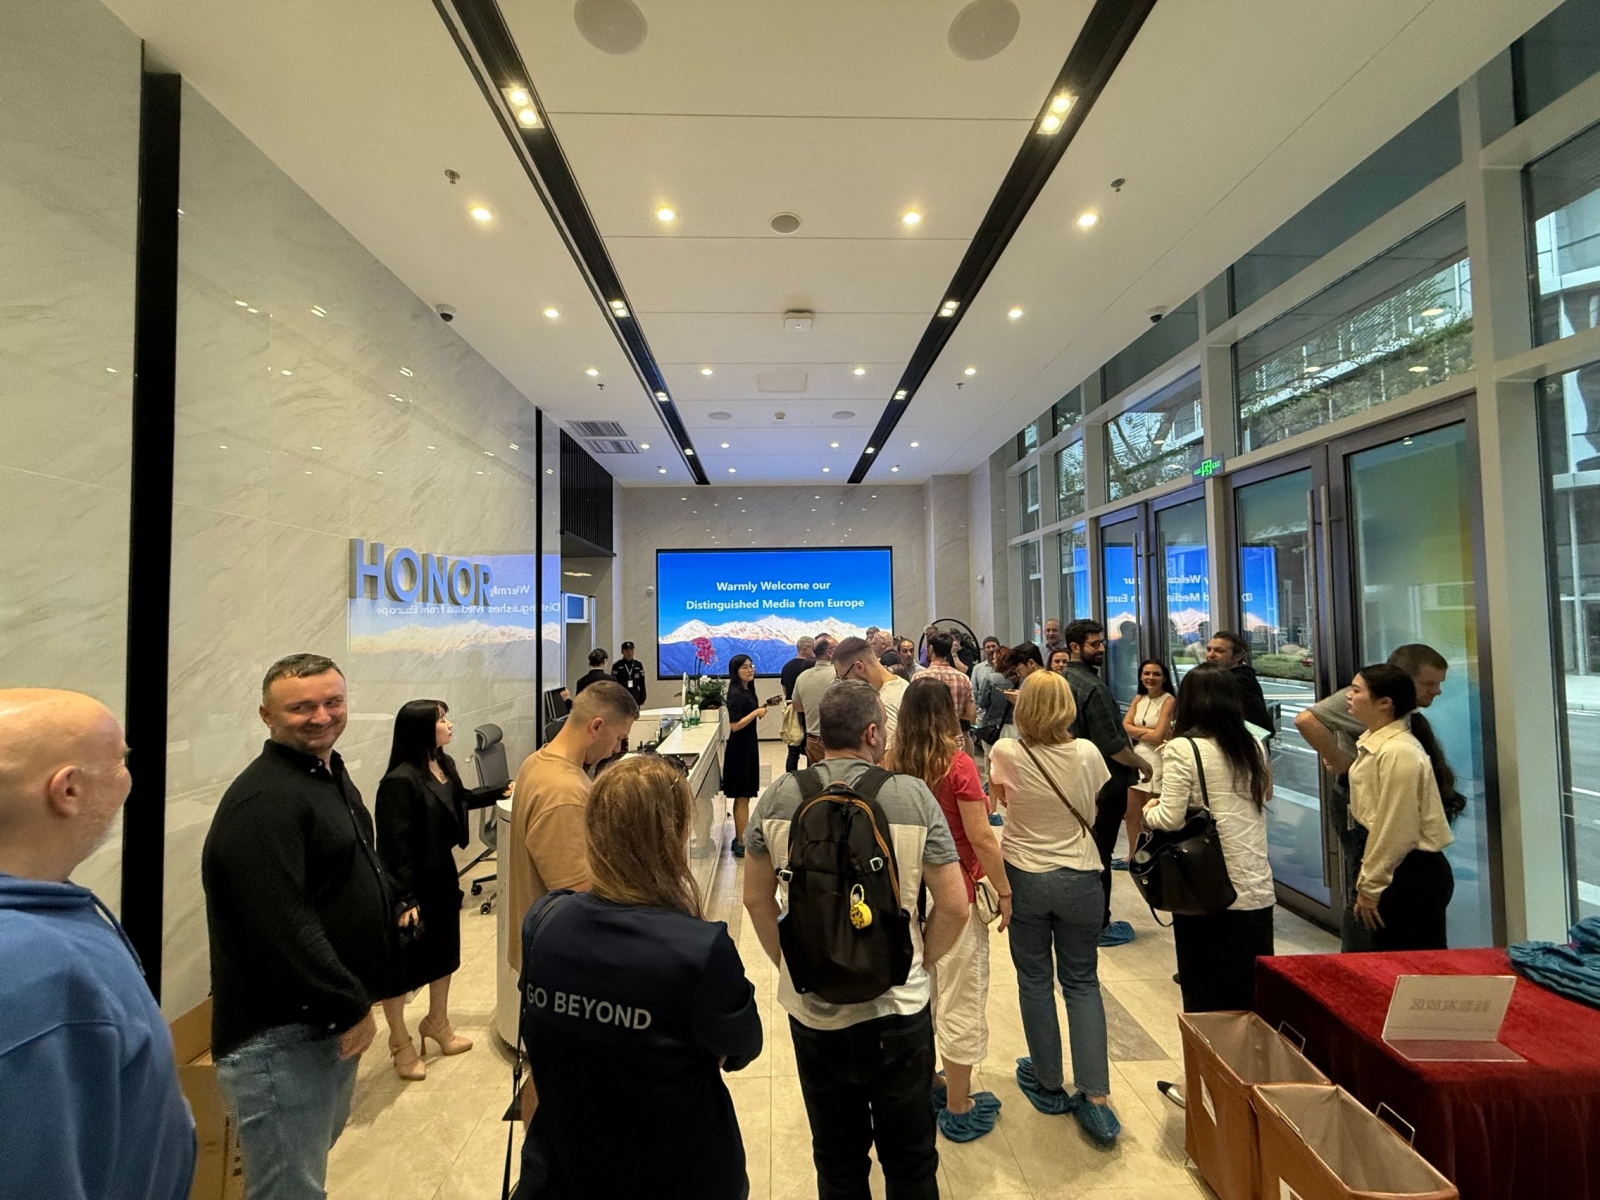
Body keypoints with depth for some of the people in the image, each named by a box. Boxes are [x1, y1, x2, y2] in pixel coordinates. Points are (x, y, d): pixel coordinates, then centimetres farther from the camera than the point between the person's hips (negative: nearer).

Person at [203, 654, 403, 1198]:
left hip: (331, 1020, 10)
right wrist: (352, 1005, -21)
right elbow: (282, 927, -28)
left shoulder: (332, 774, 8)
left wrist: (393, 905, 15)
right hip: (282, 1036, -10)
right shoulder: (262, 800, -24)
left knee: (318, 1153, 27)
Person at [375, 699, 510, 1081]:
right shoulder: (400, 780, -27)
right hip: (411, 884, -8)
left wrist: (503, 791, 19)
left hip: (442, 874, 8)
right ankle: (400, 1041, 35)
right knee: (402, 962, 13)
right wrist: (403, 900, -22)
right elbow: (394, 846, -24)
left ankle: (437, 1023, 45)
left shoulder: (444, 764, -2)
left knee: (443, 951, 23)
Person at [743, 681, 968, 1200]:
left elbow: (756, 899, -2)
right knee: (910, 1156, 24)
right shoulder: (913, 795, -16)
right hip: (898, 1007, -1)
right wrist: (919, 964, 4)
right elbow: (953, 905, -11)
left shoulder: (777, 797, -12)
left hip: (810, 1007, 2)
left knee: (837, 1157, 25)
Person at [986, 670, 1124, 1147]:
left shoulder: (1006, 753, -17)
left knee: (1035, 980, 17)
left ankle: (1049, 1085, 31)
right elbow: (1093, 807, 5)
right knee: (1082, 983, 17)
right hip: (1079, 877, 1)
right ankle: (1095, 1097, 14)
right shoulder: (1087, 753, -12)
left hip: (1024, 875, -1)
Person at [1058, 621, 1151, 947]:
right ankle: (1100, 927, 15)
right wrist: (1140, 763, -6)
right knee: (1100, 856, 3)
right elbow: (1111, 744, -23)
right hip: (1105, 783, -9)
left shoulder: (1063, 681, 6)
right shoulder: (1093, 687, -22)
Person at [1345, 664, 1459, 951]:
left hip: (1414, 877, -9)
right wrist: (1367, 879, 13)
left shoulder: (1399, 753, -20)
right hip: (1397, 872, 9)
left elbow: (1396, 831, -19)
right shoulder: (1373, 744, 7)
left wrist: (1370, 887, -12)